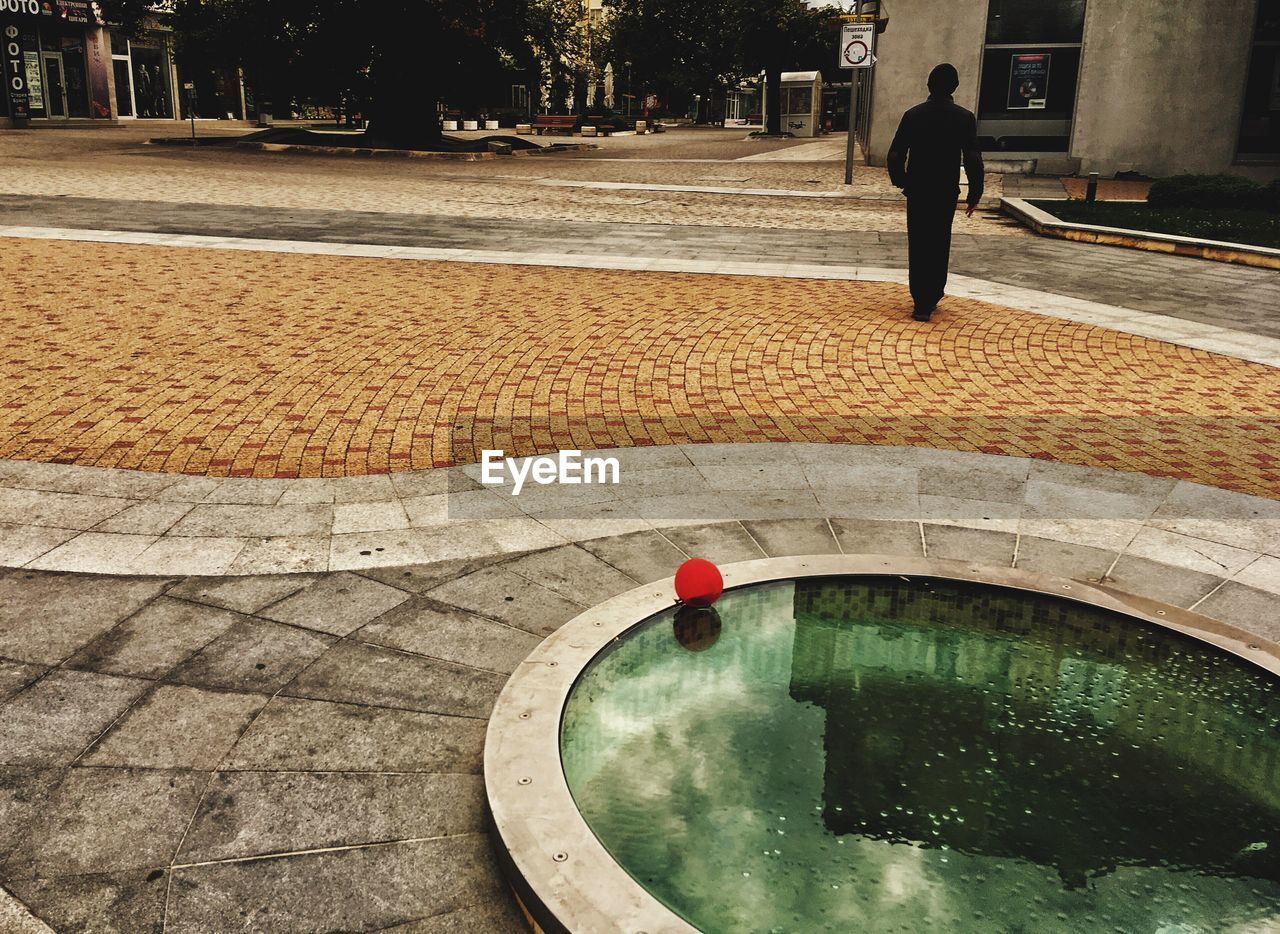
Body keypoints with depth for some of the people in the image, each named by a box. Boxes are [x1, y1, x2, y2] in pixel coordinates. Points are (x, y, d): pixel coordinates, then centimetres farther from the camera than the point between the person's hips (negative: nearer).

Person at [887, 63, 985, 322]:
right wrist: (975, 194, -1)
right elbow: (973, 160, -10)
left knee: (918, 246, 6)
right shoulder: (964, 118, -7)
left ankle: (922, 302, 2)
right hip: (946, 193, 0)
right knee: (939, 247, 14)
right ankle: (932, 298, 18)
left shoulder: (913, 115, -3)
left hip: (917, 191, 0)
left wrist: (901, 181, 12)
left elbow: (895, 155, -4)